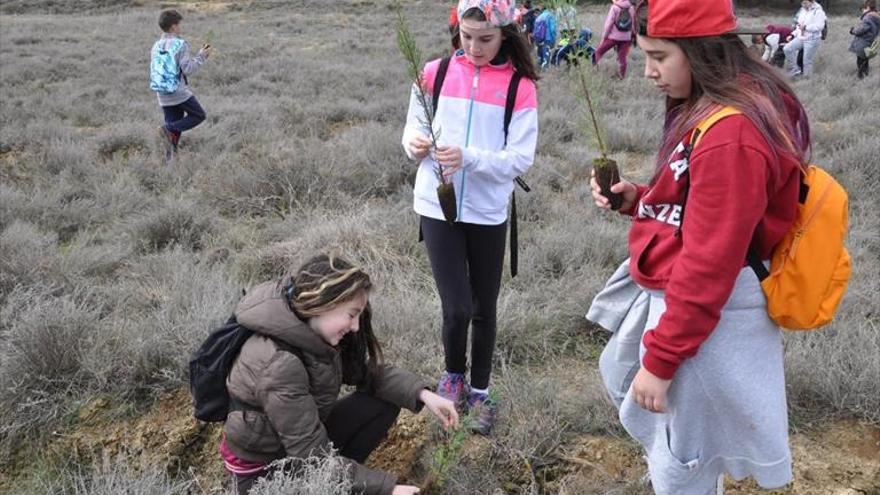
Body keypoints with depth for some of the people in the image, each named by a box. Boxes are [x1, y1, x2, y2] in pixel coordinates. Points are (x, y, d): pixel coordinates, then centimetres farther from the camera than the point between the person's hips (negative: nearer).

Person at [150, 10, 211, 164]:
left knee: (174, 125, 14)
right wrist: (201, 56, -2)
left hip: (163, 96, 6)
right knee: (198, 115, 11)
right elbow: (187, 69, -14)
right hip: (180, 93, -6)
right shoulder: (180, 44, -11)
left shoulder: (156, 47, 10)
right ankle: (168, 129, -8)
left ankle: (170, 158, 4)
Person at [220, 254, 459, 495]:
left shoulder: (315, 334, -9)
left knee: (384, 404, -5)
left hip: (303, 442, 8)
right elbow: (313, 456, -30)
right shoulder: (279, 364, -34)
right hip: (263, 471, -8)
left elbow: (371, 372, 2)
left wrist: (423, 394, -14)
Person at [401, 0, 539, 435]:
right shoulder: (435, 73, -2)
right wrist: (415, 144, -18)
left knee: (484, 309, 12)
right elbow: (414, 128, 5)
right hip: (437, 207, 0)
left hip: (488, 213, 0)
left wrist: (469, 158, -25)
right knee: (456, 308, -4)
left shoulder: (520, 87, -6)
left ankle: (479, 392, 33)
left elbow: (521, 158, -10)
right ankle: (453, 375, 28)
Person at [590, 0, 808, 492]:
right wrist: (636, 199, -2)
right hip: (677, 295, 11)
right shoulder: (708, 110, 6)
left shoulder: (731, 135, -27)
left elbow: (709, 263, -26)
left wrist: (660, 359, -21)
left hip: (707, 316, -11)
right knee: (622, 376, 31)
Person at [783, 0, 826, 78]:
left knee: (807, 61, -2)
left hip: (812, 39, -7)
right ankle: (794, 70, -3)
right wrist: (793, 34, 10)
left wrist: (806, 27, -25)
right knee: (787, 48, -12)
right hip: (800, 37, 7)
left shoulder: (818, 11, -11)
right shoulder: (802, 10, 13)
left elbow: (820, 26, -20)